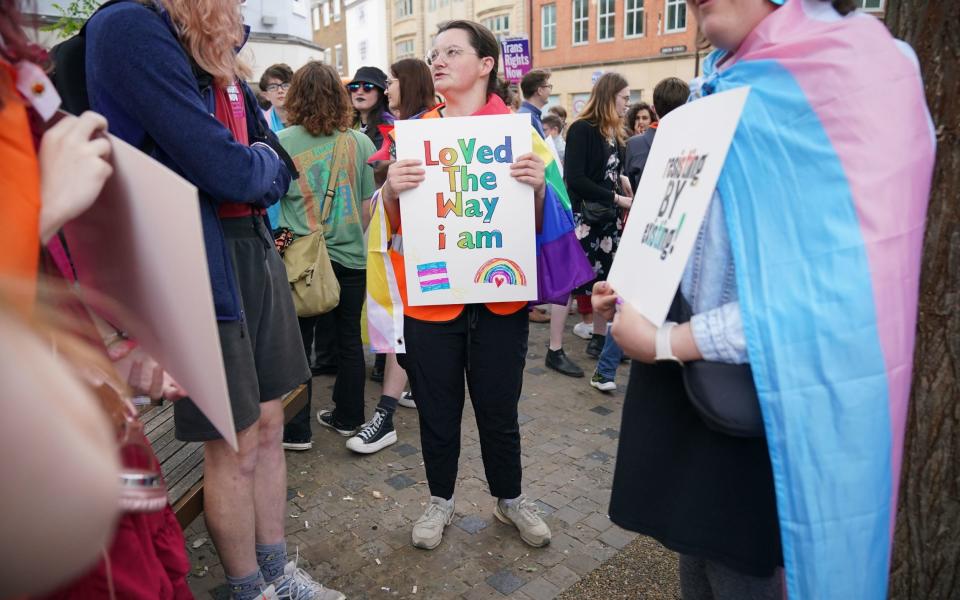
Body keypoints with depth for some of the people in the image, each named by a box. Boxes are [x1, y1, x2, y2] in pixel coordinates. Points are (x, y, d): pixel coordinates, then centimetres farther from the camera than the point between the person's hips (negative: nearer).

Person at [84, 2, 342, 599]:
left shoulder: (220, 55, 13)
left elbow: (280, 170, 14)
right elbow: (226, 171, -20)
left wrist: (247, 171, -5)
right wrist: (261, 163, -1)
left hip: (256, 254, 8)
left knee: (269, 427, 15)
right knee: (234, 450, 5)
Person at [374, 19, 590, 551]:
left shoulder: (518, 130, 2)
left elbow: (536, 224, 2)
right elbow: (395, 224, 3)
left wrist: (538, 187, -19)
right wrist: (391, 191, -18)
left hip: (499, 298, -1)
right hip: (430, 297, 1)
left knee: (499, 411, 10)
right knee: (436, 410, 12)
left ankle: (509, 498, 36)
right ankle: (440, 500, 35)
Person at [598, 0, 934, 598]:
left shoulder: (844, 78, -16)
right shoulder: (721, 86, 9)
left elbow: (830, 284, -25)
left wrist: (665, 341, -19)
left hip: (751, 392, -7)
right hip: (685, 378, 7)